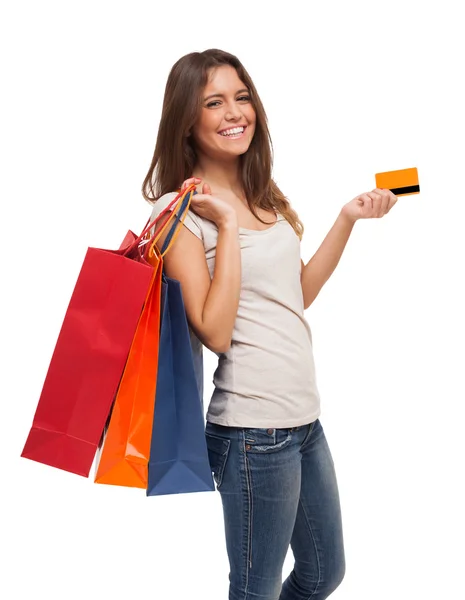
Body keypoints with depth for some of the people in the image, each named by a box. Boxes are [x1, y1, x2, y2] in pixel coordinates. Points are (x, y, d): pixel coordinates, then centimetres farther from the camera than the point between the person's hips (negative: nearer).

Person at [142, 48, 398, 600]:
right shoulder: (180, 210, -11)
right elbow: (215, 332, -19)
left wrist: (348, 218, 10)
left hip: (305, 417, 8)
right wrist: (228, 224, -20)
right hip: (253, 429, -8)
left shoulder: (263, 197, 10)